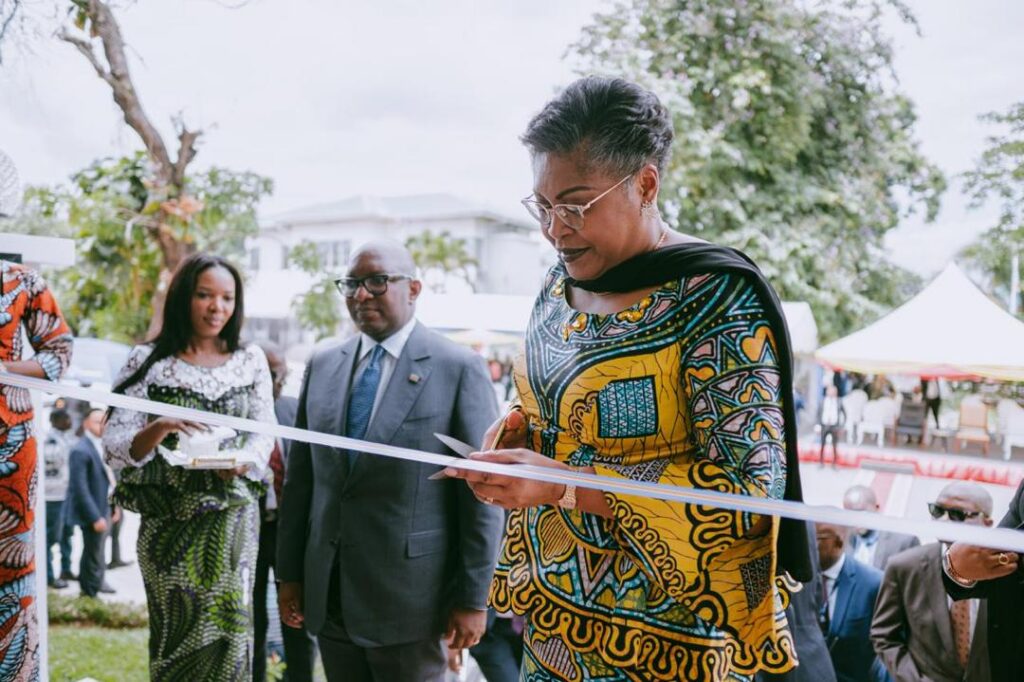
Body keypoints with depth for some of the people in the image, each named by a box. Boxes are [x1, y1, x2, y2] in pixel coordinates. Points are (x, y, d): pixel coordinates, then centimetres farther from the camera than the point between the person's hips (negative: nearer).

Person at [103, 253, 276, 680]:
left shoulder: (251, 360, 5)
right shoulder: (148, 361, -3)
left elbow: (265, 433, 6)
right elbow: (114, 445, -6)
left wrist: (242, 461, -16)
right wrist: (158, 430, -26)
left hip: (234, 520, 2)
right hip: (170, 521, -2)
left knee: (229, 632, 5)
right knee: (178, 634, 6)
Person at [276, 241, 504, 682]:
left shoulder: (459, 368, -9)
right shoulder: (322, 365, 8)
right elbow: (299, 477, 10)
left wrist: (473, 598, -9)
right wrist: (289, 573, 9)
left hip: (408, 597, -5)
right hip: (328, 595, 5)